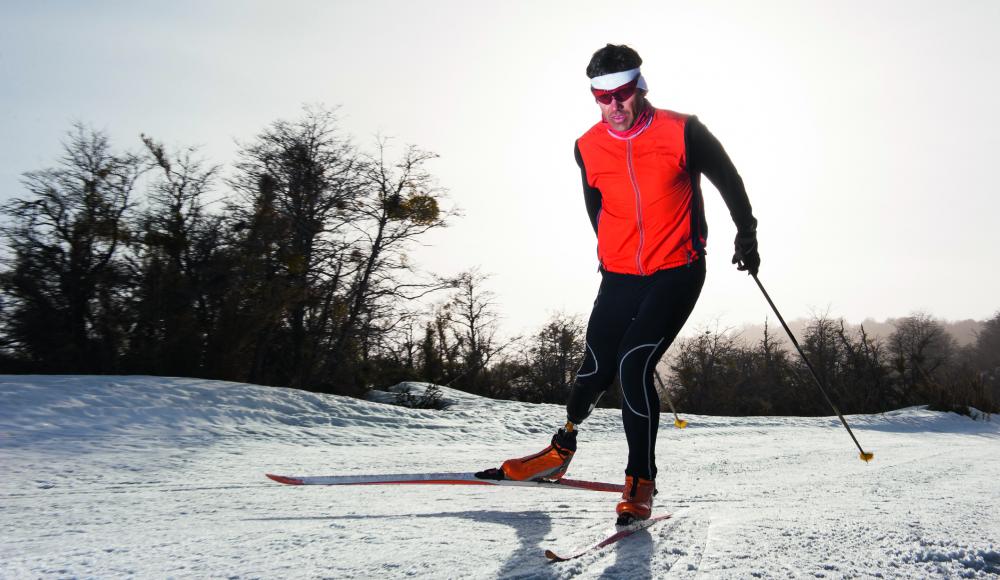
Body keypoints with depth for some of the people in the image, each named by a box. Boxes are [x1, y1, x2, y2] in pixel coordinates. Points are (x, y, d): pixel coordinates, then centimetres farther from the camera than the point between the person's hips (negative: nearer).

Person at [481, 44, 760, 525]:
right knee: (597, 369, 5)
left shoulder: (682, 132, -11)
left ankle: (641, 482, -6)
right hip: (619, 277, 3)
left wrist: (746, 234, 11)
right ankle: (560, 449, 33)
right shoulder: (588, 148, -2)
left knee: (634, 363, -20)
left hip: (677, 273, -3)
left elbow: (727, 180, 5)